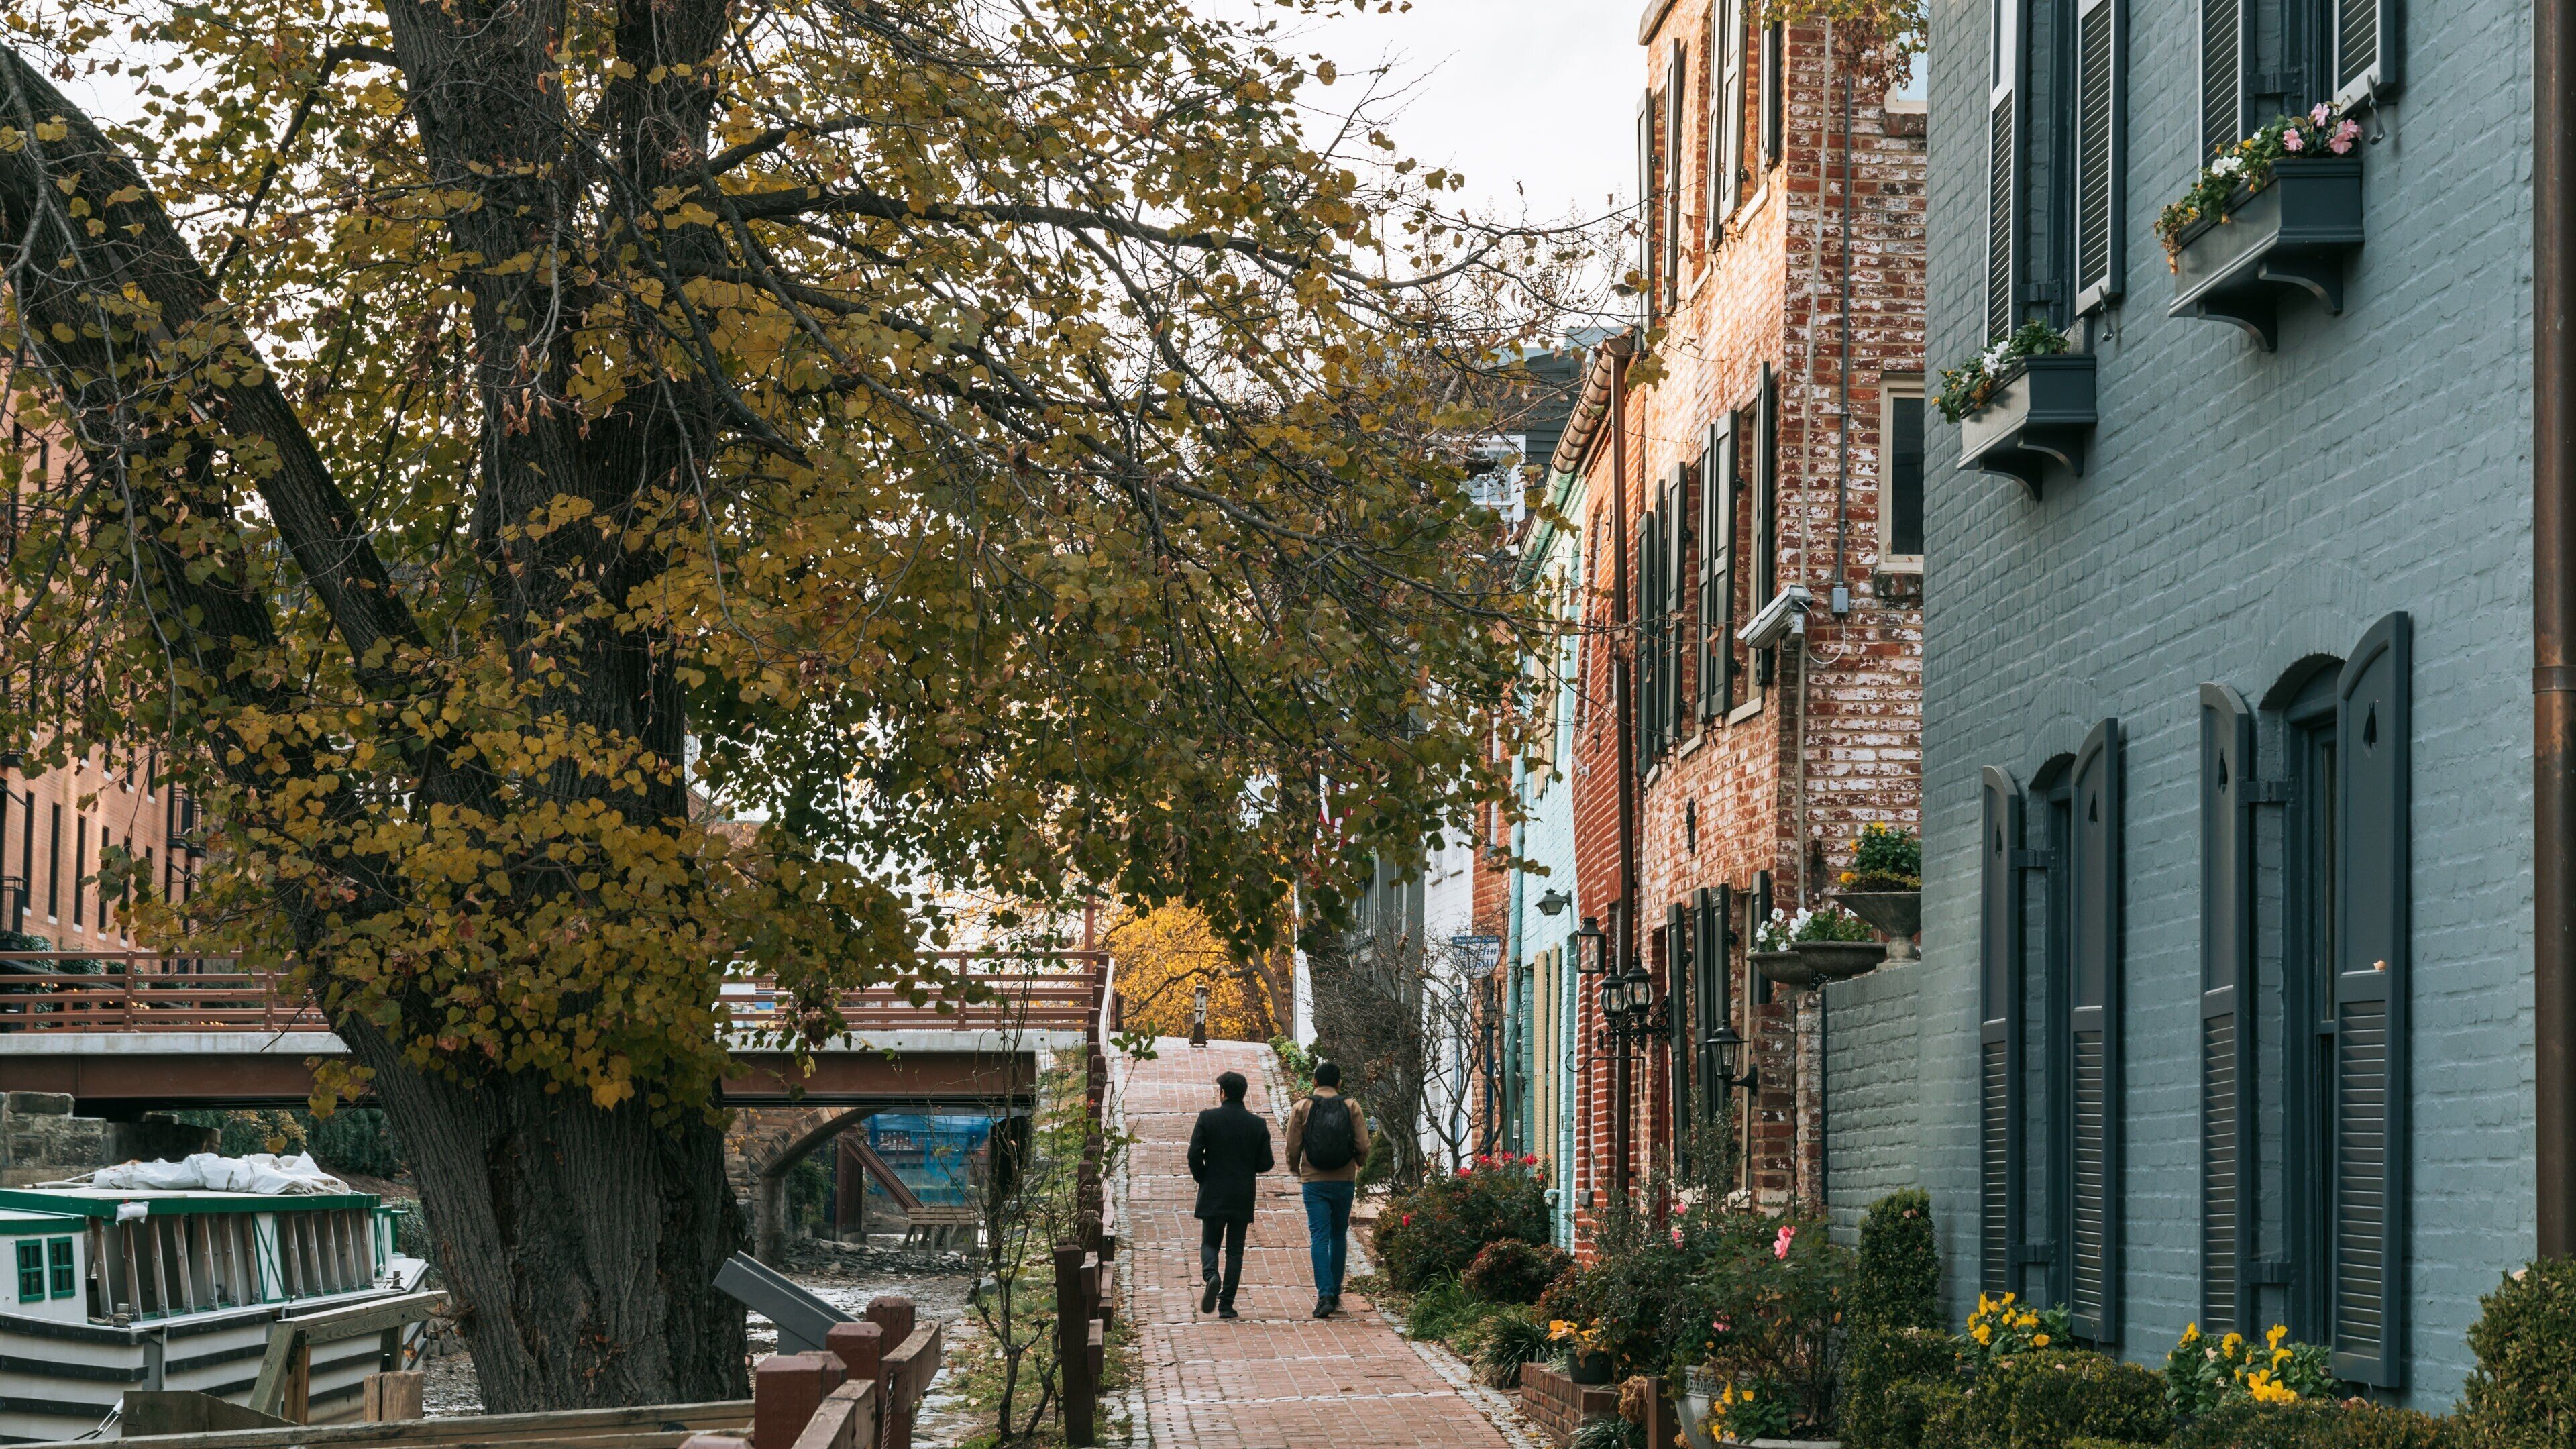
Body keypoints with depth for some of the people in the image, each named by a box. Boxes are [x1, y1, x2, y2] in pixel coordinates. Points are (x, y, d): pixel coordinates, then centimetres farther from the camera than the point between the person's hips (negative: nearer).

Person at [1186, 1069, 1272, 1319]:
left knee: (1209, 1243, 12)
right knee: (1235, 1250, 7)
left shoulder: (1207, 1118, -6)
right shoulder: (1257, 1124, 0)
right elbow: (1266, 1164, 0)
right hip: (1242, 1200, 1)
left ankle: (1211, 1276, -20)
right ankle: (1226, 1305, 4)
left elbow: (1194, 1154, -11)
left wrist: (1202, 1179, 6)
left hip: (1212, 1196, -1)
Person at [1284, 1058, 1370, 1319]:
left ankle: (1325, 1295, -16)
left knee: (1319, 1238, -3)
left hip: (1315, 1182, -2)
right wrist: (1357, 1166, 19)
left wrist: (1297, 1170, 19)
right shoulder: (1352, 1108, 1)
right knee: (1339, 1236, 16)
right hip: (1345, 1181, 2)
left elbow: (1293, 1148, -2)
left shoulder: (1302, 1108, -1)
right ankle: (1334, 1294, 22)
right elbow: (1363, 1147, -3)